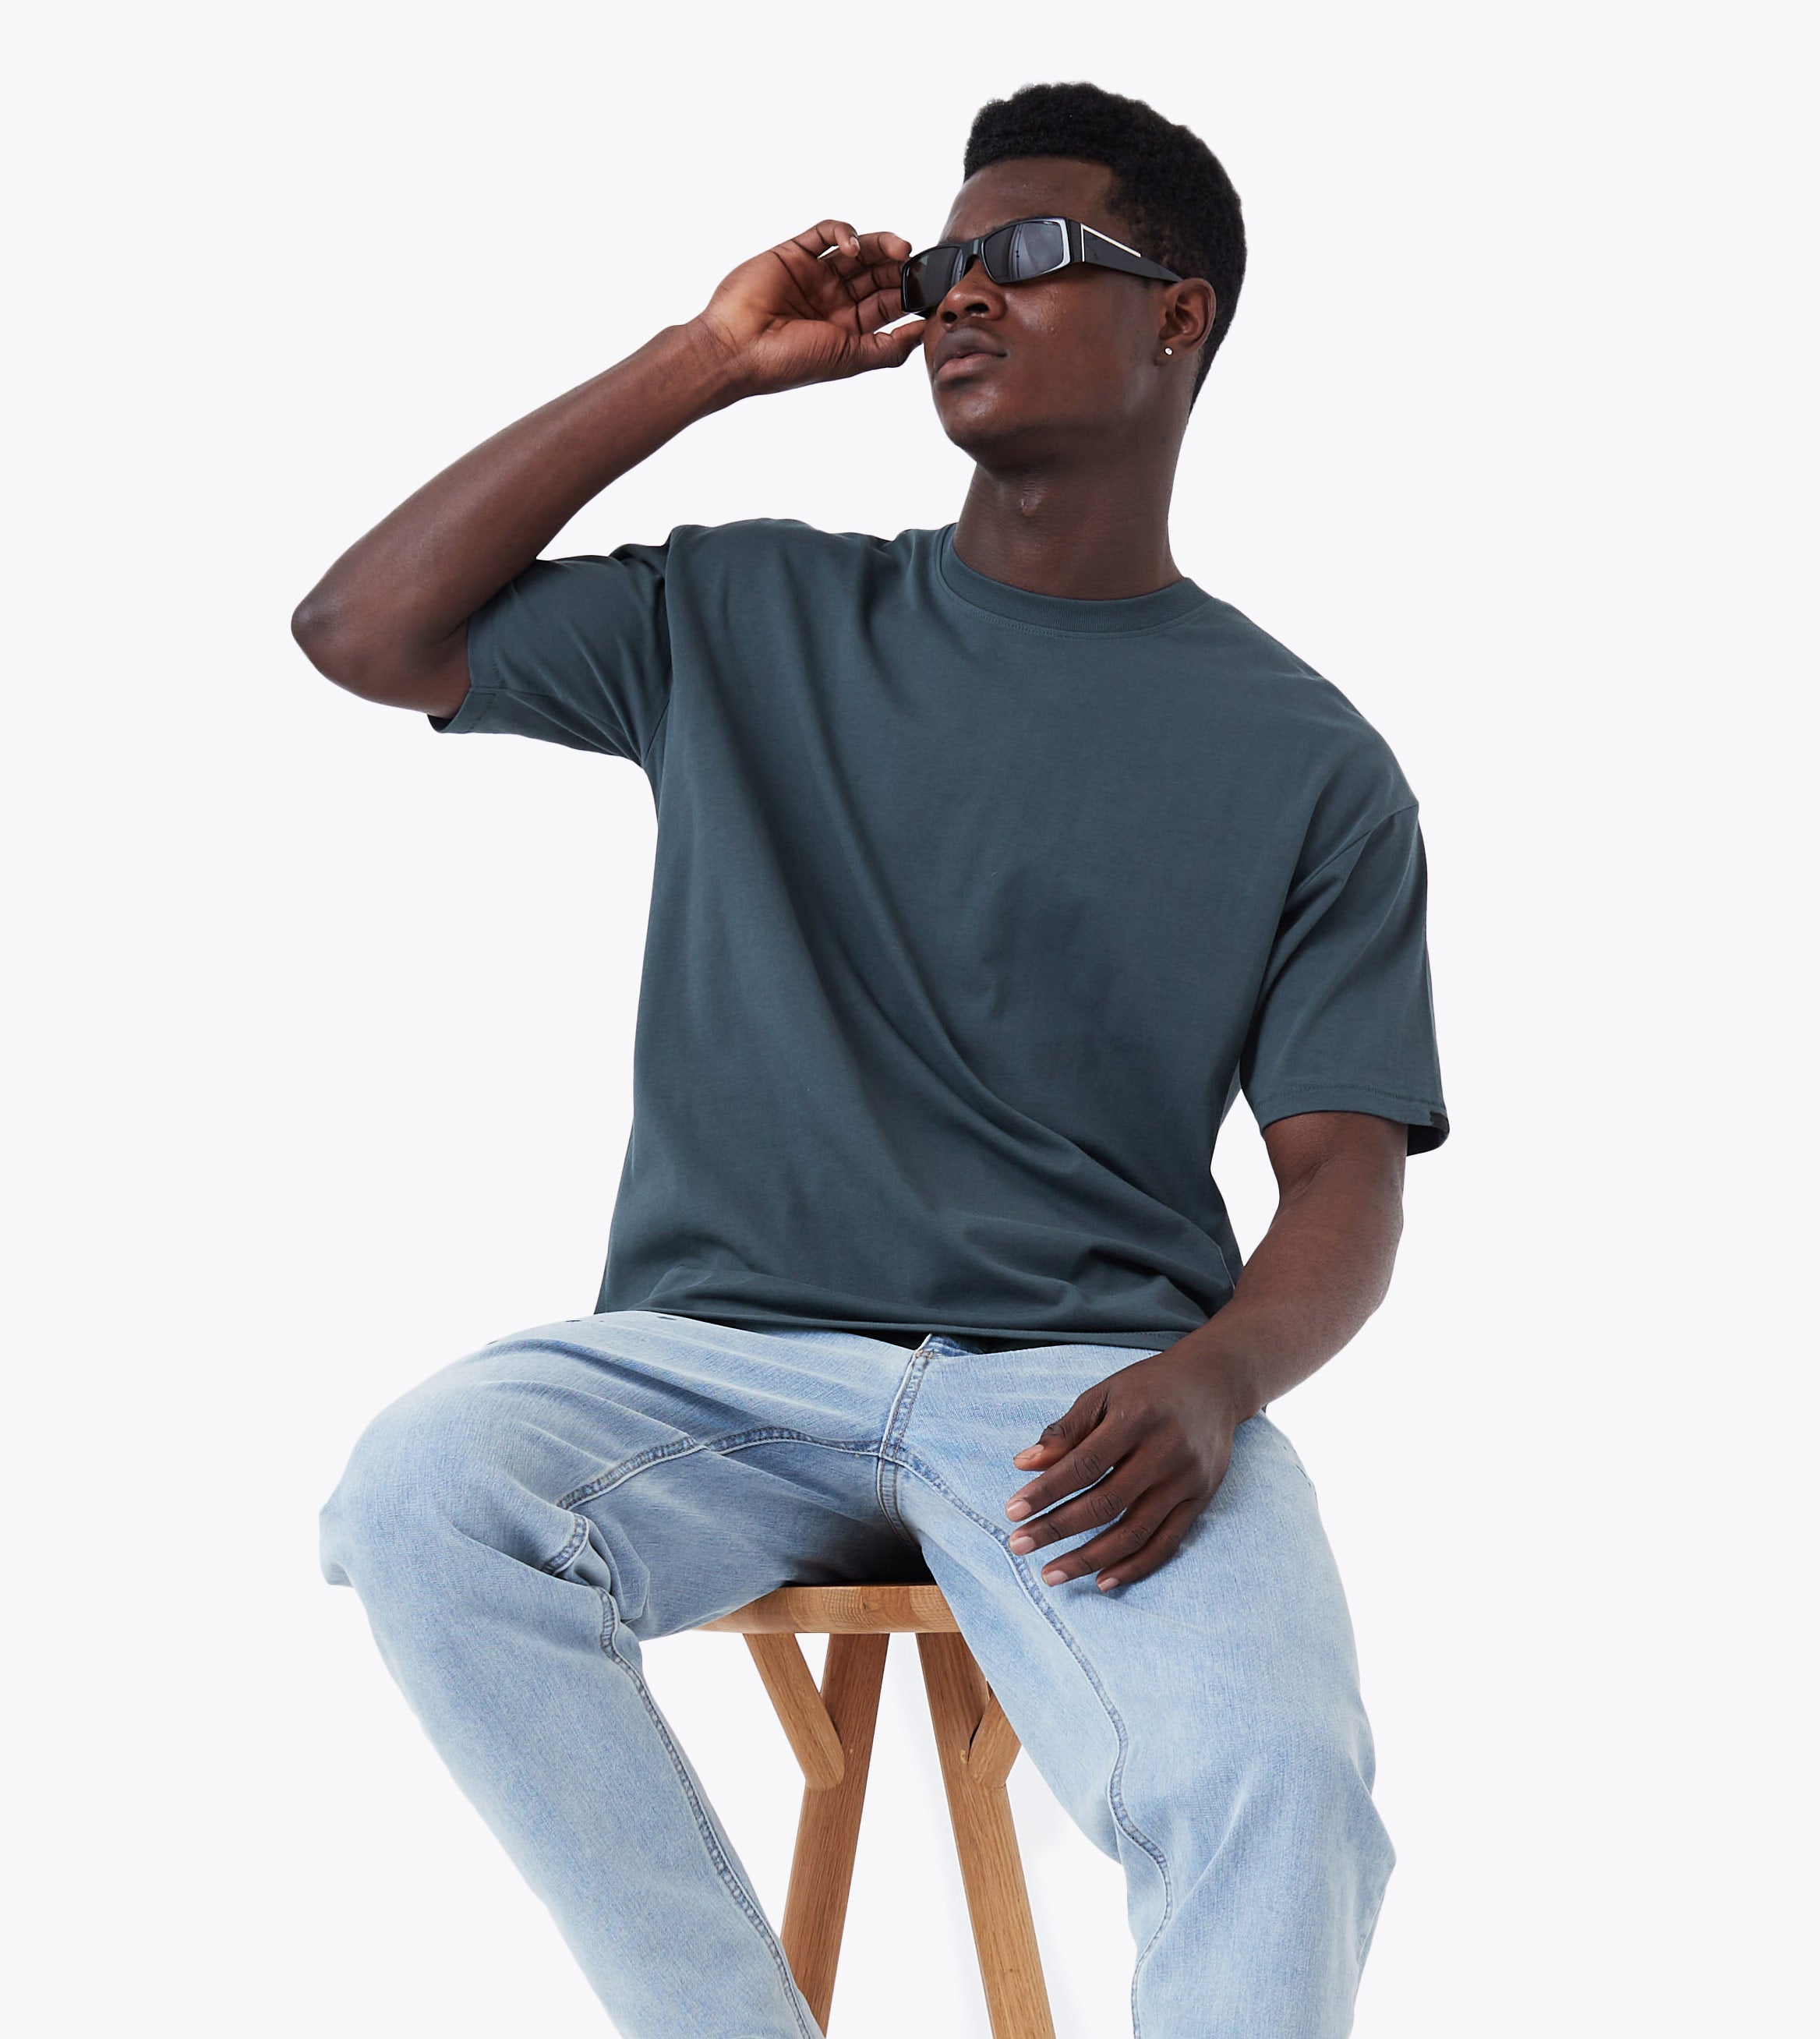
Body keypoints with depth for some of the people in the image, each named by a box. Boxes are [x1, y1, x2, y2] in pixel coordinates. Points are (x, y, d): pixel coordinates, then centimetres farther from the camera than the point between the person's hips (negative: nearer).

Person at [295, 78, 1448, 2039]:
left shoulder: (1307, 761, 9)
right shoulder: (753, 619, 15)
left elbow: (1347, 1176, 3)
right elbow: (367, 629, 7)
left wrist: (1216, 1378, -20)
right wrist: (704, 362, 8)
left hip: (1087, 1380, -2)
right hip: (724, 1355, 2)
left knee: (1272, 1787, -33)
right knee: (422, 1489, -30)